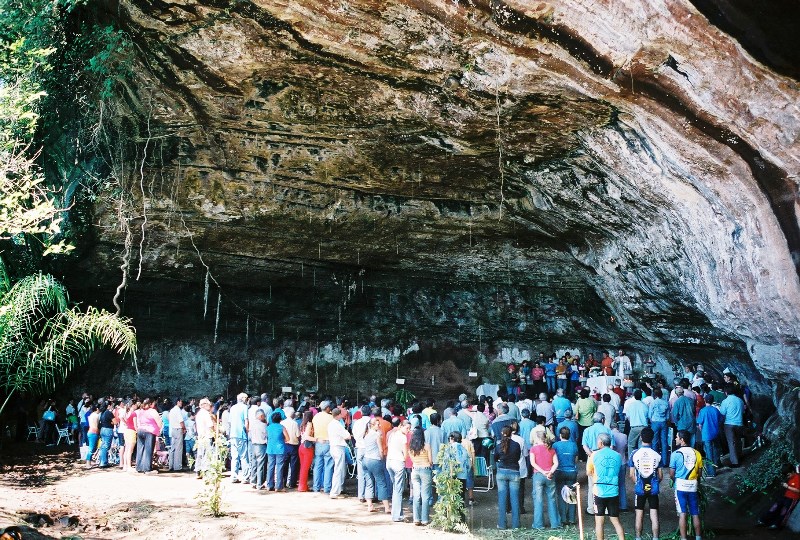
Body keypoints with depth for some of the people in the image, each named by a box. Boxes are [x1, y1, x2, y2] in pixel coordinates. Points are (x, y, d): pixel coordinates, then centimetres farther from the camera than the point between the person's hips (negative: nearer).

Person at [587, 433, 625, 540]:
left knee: (599, 522, 5)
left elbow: (588, 473, 6)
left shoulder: (594, 455, -3)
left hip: (599, 492, -3)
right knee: (616, 521, 13)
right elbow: (617, 472, 14)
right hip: (614, 492, 3)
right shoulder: (618, 456, 4)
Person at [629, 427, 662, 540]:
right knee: (654, 515, 5)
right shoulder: (657, 455, -6)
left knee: (639, 515, 10)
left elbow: (631, 475, -5)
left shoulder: (635, 454, -8)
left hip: (640, 488, 0)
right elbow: (660, 476, -1)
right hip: (653, 489, 0)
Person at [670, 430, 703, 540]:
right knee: (695, 514, 11)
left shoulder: (676, 453, -9)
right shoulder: (696, 453, 2)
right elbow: (699, 473, 6)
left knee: (682, 514, 0)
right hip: (693, 486, 4)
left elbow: (671, 474, -5)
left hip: (680, 486, -3)